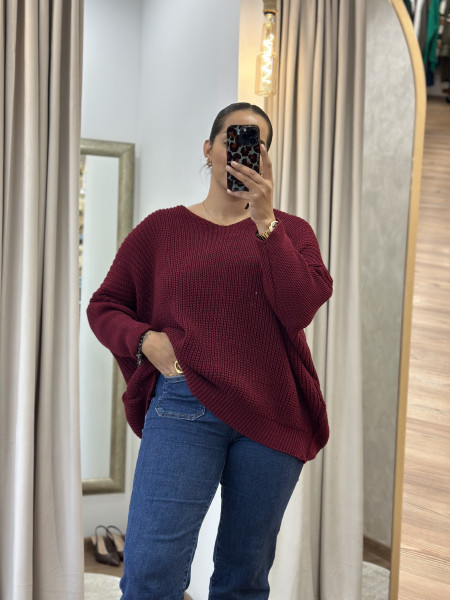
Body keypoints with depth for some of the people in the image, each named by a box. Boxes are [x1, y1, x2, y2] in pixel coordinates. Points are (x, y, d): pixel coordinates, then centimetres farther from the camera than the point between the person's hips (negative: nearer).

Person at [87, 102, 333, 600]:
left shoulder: (290, 231, 11)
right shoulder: (162, 228, 10)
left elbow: (300, 309, -6)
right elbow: (104, 306, 14)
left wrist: (264, 220, -11)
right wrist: (146, 339, -7)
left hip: (271, 414, 2)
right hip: (185, 406, -1)